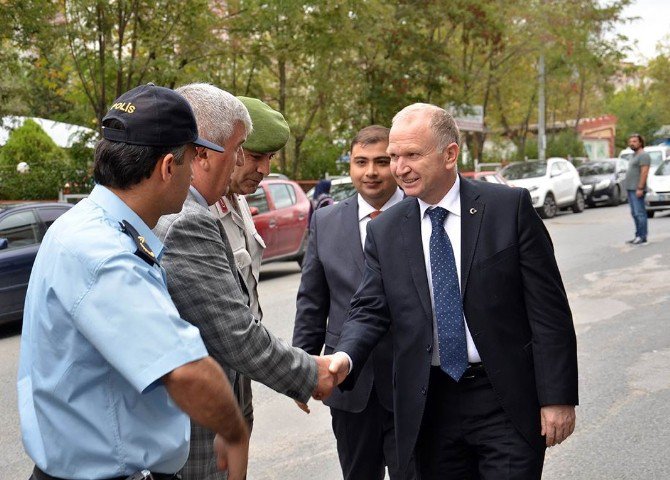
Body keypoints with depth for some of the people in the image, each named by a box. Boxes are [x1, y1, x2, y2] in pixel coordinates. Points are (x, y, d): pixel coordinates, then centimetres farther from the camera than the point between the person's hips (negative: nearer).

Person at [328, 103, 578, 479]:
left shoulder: (510, 208, -6)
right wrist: (345, 357, -19)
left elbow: (548, 309, -6)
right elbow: (370, 311, 2)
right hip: (430, 406, 3)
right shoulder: (384, 231, 4)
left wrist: (558, 398, -9)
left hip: (508, 403, -3)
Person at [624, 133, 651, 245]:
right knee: (635, 214, 10)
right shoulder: (633, 156, 21)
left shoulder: (643, 155, -9)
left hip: (637, 189, -10)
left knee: (639, 213, -10)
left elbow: (644, 172, -17)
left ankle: (642, 238, -11)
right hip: (630, 189, 10)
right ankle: (638, 236, 14)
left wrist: (640, 188, -23)